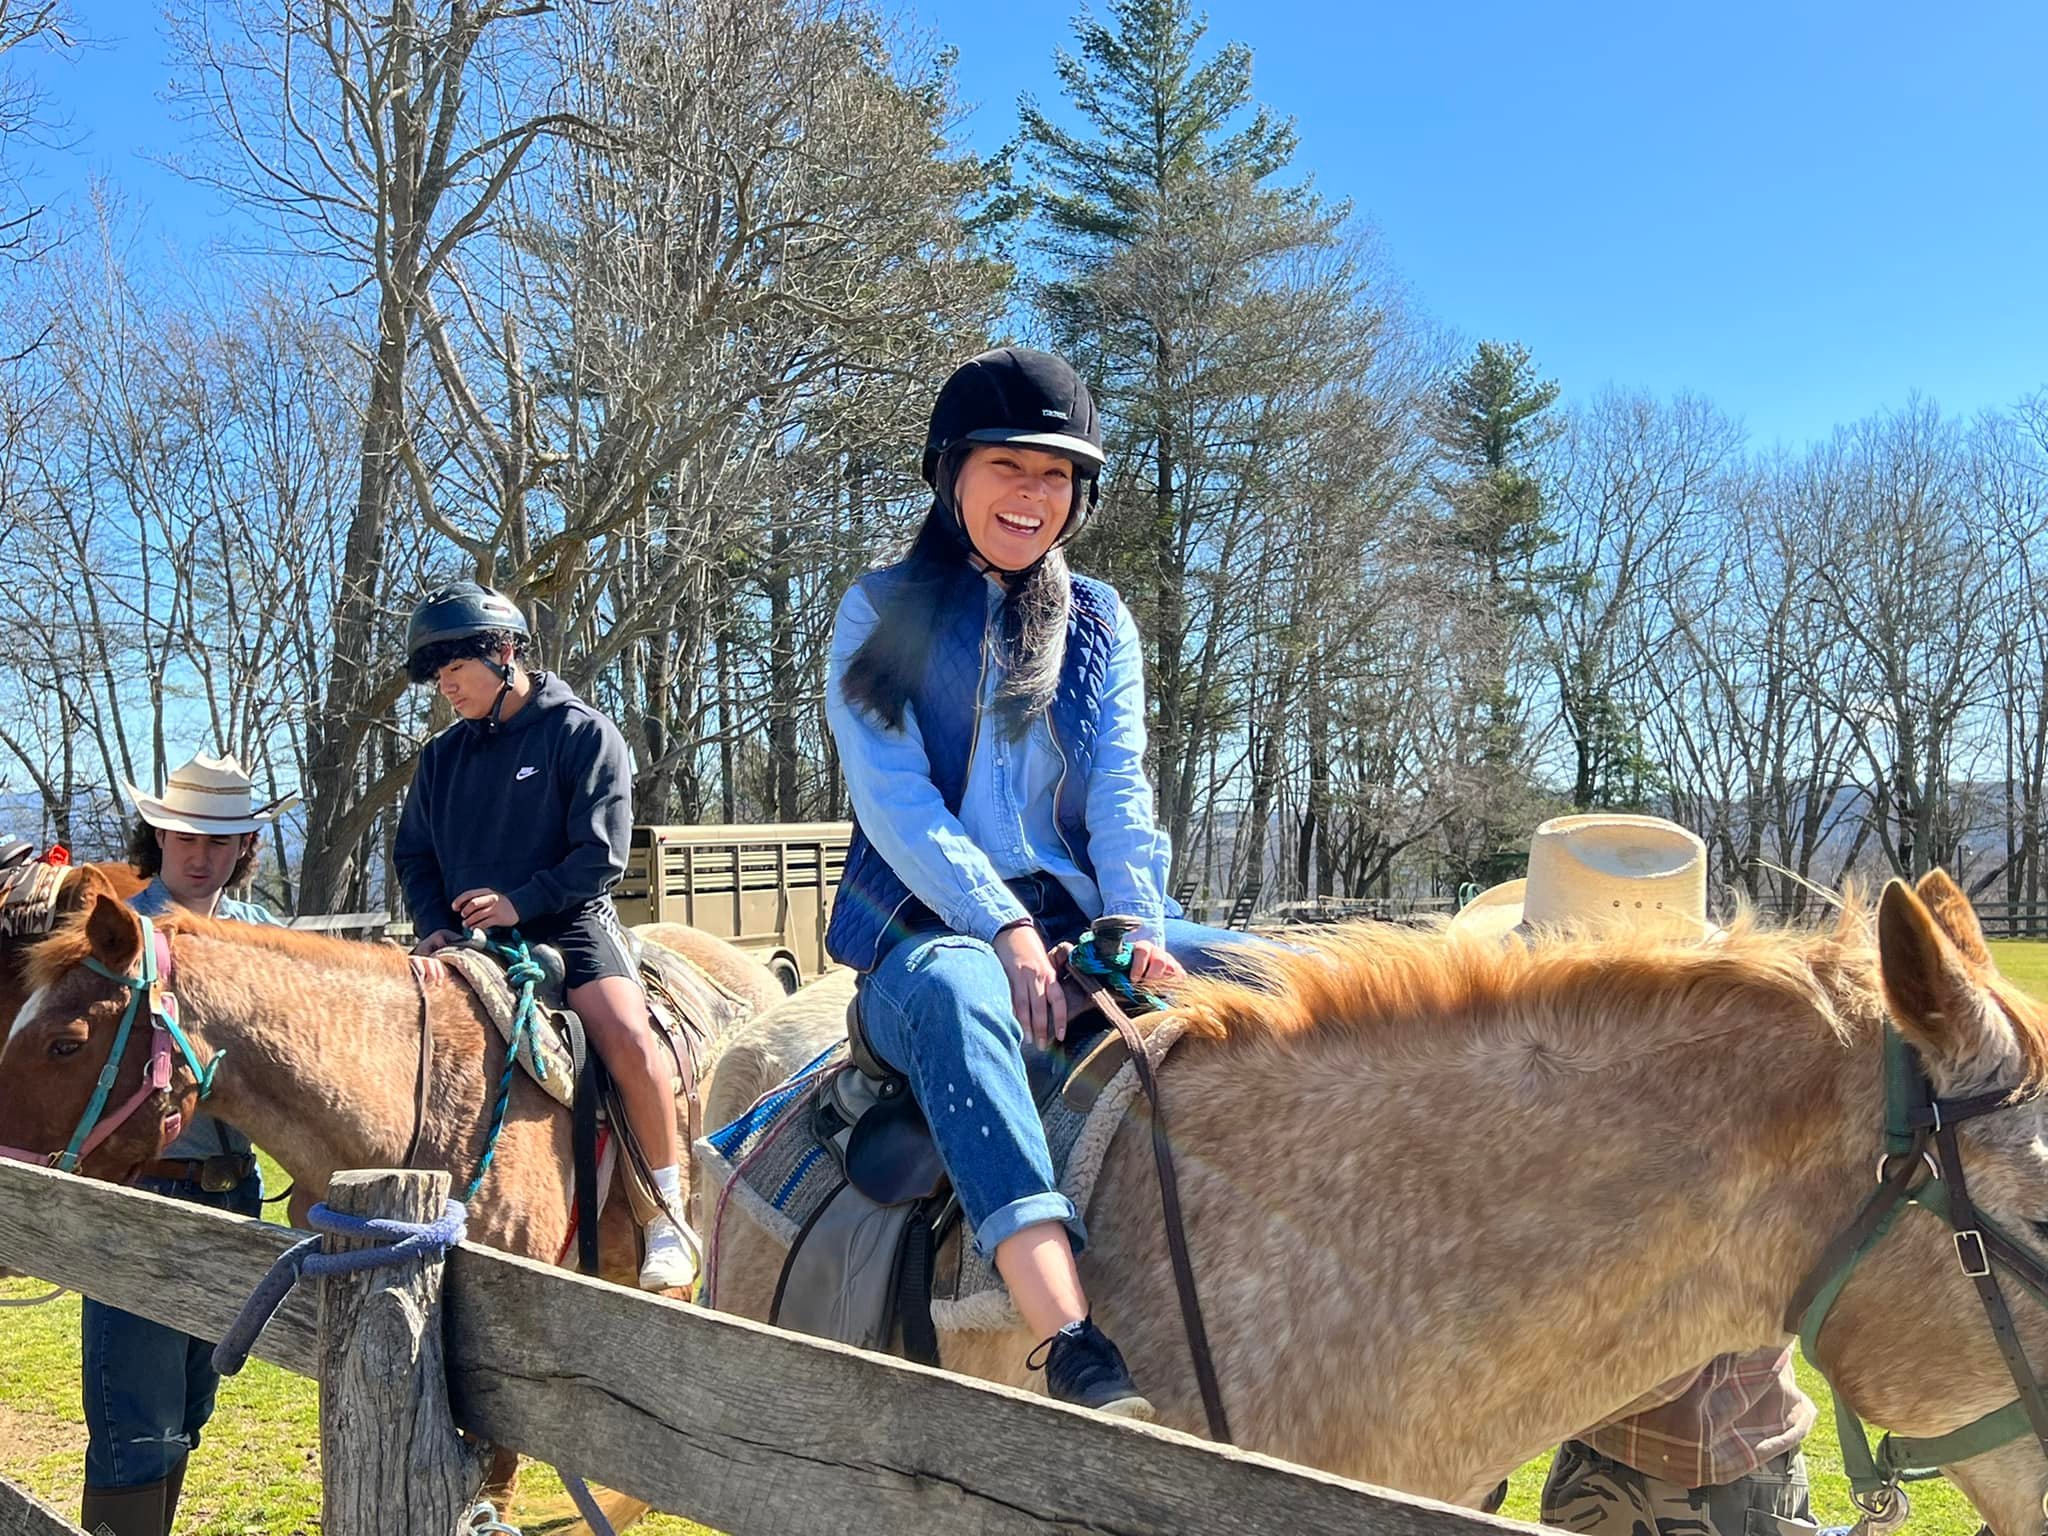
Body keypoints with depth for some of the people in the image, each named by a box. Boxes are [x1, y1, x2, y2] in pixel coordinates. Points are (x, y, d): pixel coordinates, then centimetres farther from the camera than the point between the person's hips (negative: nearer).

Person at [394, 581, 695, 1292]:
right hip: (467, 937, 6)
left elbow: (601, 854, -10)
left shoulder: (583, 733, -4)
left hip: (569, 925, -6)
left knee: (629, 1039, -28)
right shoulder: (442, 756, 13)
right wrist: (434, 926, -1)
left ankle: (667, 1217, -14)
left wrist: (520, 903, -18)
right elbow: (414, 855, 17)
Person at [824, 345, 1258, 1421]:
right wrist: (1005, 930, -20)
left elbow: (1120, 793, 3)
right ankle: (1072, 1350, -53)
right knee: (955, 997, -40)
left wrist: (1141, 928, -15)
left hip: (1080, 919, 5)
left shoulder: (1098, 622, 15)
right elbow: (892, 797, -7)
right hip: (929, 925, -4)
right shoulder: (882, 612, 5)